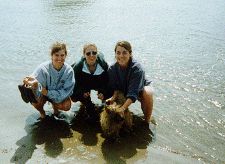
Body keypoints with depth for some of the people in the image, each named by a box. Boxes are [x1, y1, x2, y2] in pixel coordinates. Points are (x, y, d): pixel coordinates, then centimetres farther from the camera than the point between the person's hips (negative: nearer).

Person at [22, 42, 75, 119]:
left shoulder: (69, 71, -22)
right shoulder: (42, 68, -27)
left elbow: (66, 92, -21)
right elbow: (37, 95, -34)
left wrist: (47, 92, -31)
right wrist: (34, 85, -57)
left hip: (59, 95, 1)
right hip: (42, 94, -1)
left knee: (66, 106, -26)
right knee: (35, 100, -31)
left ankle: (55, 106, 12)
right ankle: (41, 111, 7)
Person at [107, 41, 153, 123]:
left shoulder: (137, 68, -35)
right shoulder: (112, 69, -19)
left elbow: (133, 93, -40)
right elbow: (115, 87, -13)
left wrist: (123, 108, -52)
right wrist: (114, 97, -36)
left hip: (140, 89, -4)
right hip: (124, 91, 5)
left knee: (148, 93, -37)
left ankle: (147, 120, -16)